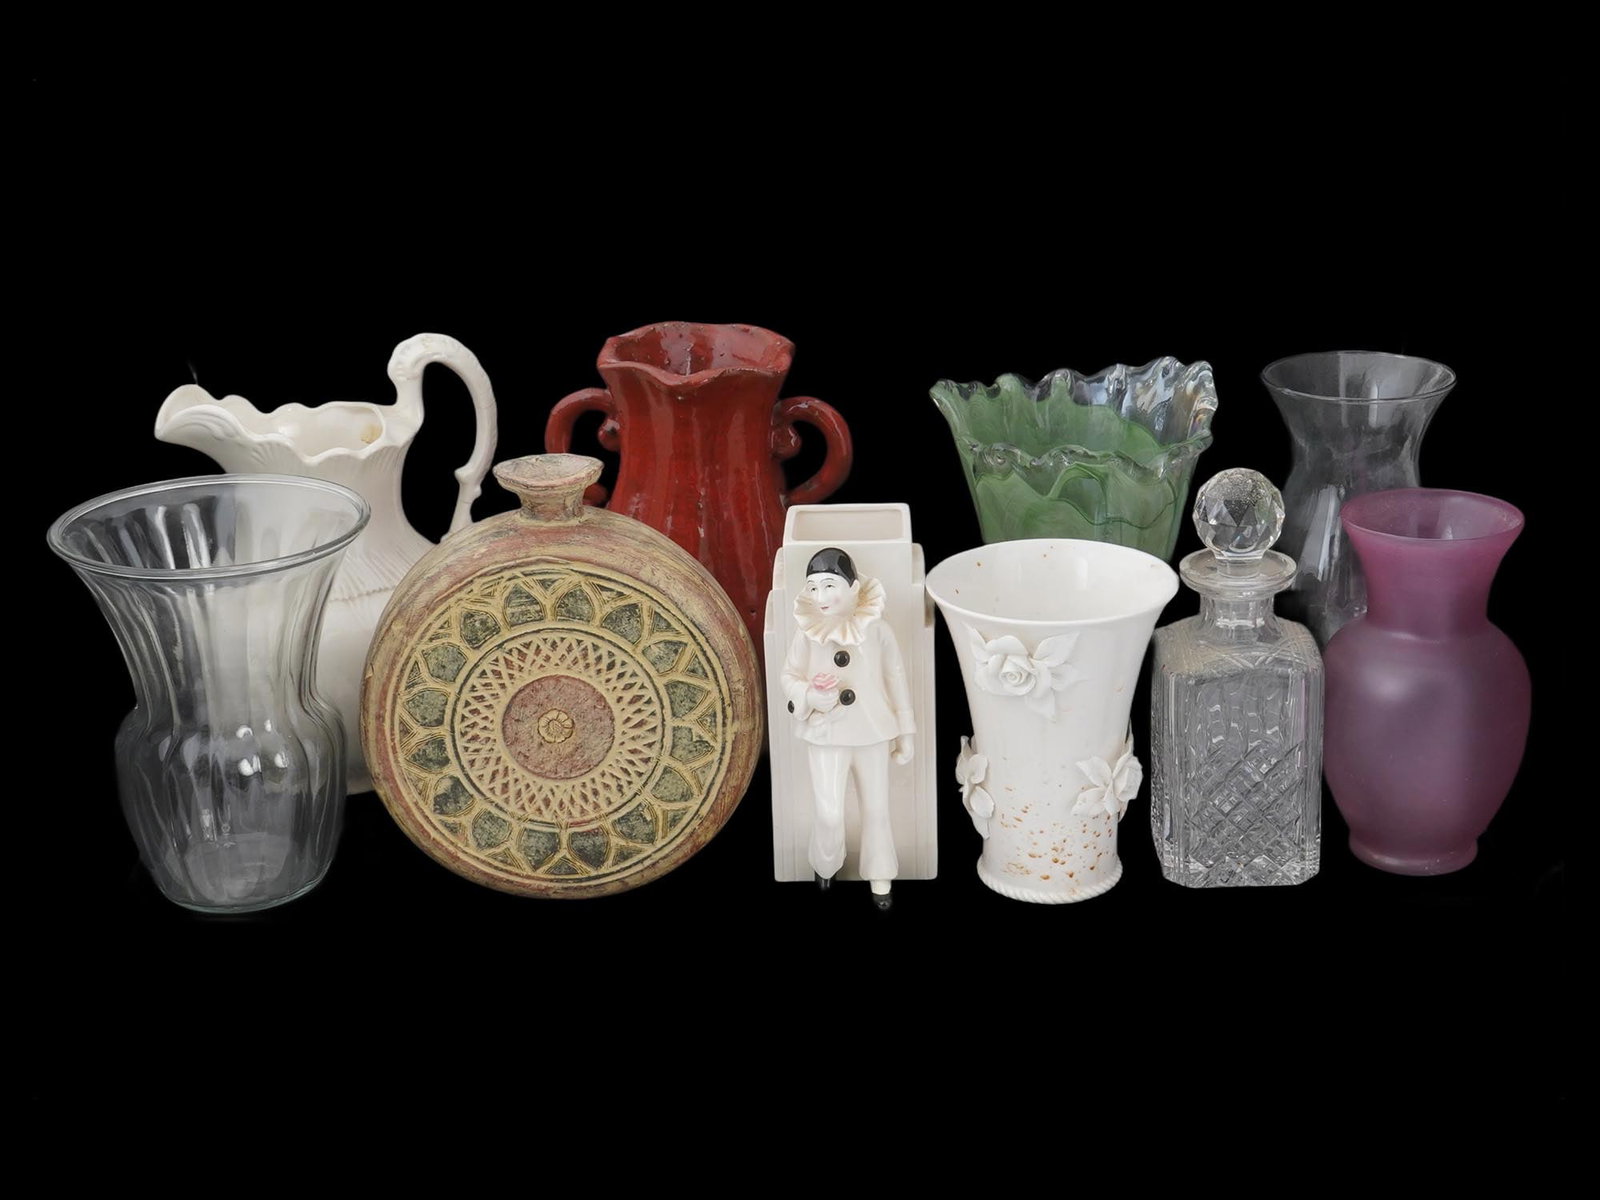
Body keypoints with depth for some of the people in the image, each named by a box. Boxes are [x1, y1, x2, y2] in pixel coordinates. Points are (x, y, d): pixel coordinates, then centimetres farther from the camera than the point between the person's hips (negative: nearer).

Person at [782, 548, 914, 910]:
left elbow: (896, 679, -1)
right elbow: (789, 677, 2)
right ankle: (825, 866, 26)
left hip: (873, 734, 1)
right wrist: (811, 696, -21)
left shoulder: (877, 630, -11)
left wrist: (905, 732, 3)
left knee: (876, 810, 12)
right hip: (826, 735, -1)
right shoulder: (807, 633, -11)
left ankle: (879, 877, 32)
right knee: (828, 814, -4)